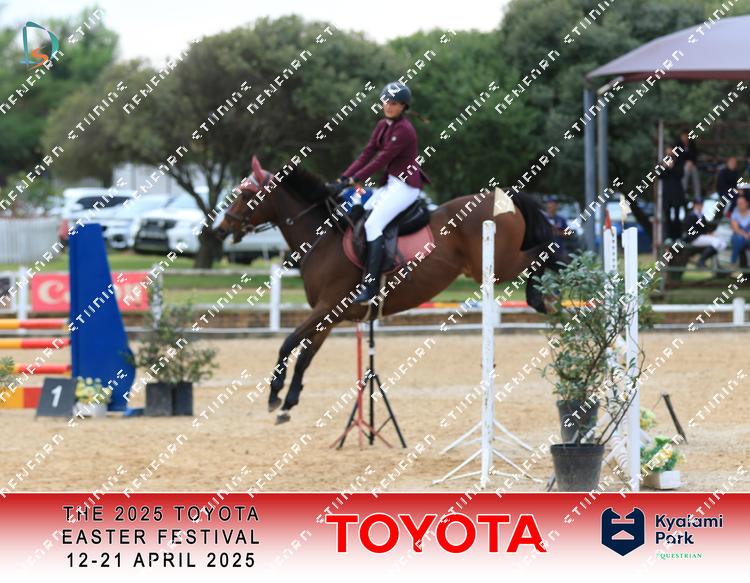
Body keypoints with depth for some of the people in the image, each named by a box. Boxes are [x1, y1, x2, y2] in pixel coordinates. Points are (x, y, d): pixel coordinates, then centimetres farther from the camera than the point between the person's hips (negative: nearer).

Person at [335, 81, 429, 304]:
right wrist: (345, 176, -2)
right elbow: (367, 153, 9)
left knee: (373, 224, -20)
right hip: (390, 183, 10)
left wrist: (355, 179, -19)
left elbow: (381, 160, -20)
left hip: (406, 185, -10)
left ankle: (371, 286, -23)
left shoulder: (404, 130, -18)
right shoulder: (383, 126, 11)